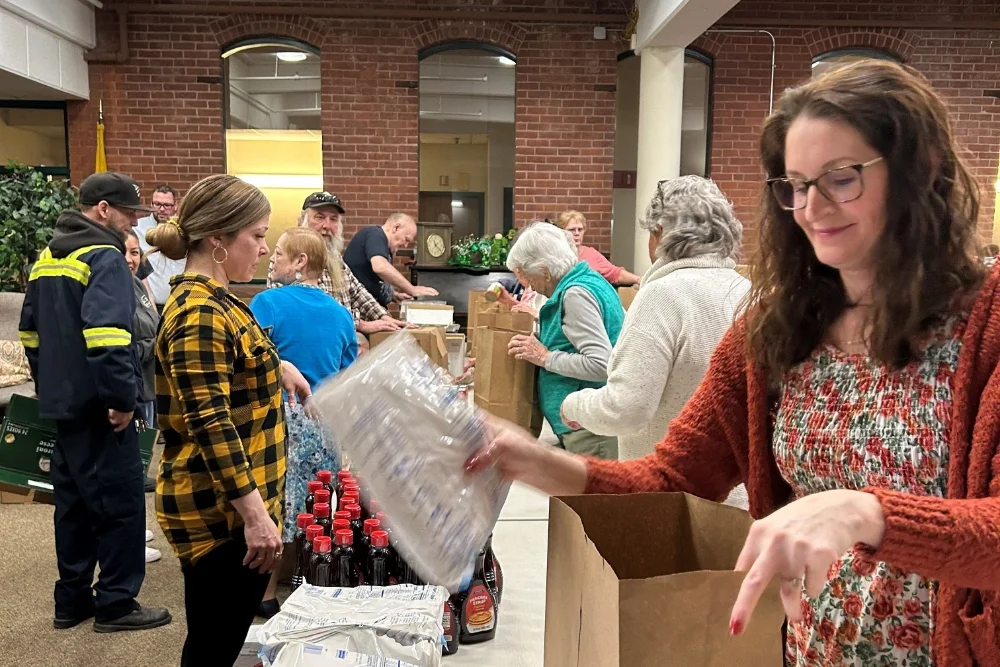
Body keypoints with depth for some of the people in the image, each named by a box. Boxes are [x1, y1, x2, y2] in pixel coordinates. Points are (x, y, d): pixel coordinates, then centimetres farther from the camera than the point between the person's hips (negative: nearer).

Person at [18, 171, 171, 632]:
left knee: (74, 502, 17)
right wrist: (122, 397, -23)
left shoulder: (47, 258, 15)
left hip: (61, 401, 9)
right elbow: (105, 335, -28)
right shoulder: (104, 258, -15)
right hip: (98, 406, -9)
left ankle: (72, 599, 26)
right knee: (121, 503, 1)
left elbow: (30, 332, 22)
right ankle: (116, 604, 10)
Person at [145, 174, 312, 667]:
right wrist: (254, 514, -26)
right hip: (220, 512, -10)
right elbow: (212, 426, -26)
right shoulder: (199, 313, -21)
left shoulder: (211, 299, 11)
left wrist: (276, 366, 27)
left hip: (233, 505, 10)